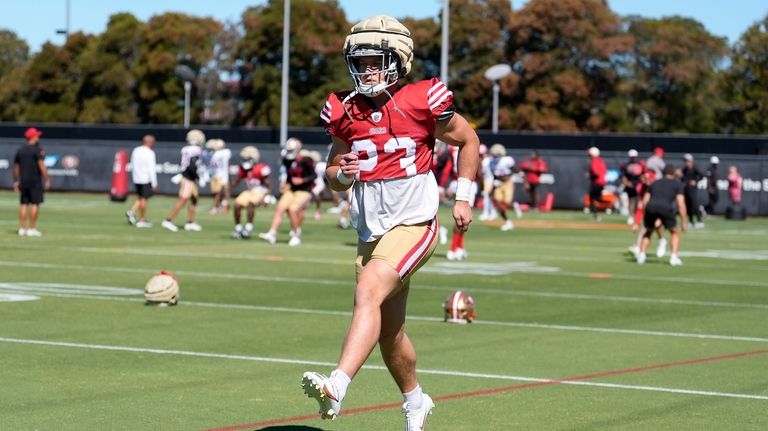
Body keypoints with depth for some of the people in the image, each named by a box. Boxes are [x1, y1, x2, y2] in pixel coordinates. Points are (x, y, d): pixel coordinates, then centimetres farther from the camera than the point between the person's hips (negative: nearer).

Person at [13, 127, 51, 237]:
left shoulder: (20, 150, 10)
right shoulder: (37, 150, -9)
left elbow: (16, 167, 14)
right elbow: (42, 166, -16)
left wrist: (16, 181, 21)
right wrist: (47, 180, -13)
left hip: (23, 181, 6)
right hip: (35, 181, -6)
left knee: (24, 204, 8)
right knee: (35, 204, -2)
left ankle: (22, 229, 6)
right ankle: (31, 229, -4)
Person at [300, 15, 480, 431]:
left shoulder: (422, 101, -9)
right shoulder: (345, 112, 3)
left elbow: (468, 140, 6)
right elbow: (332, 173, 14)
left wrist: (463, 197, 3)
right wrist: (341, 174, -10)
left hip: (414, 222, -6)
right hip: (371, 230, 6)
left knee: (369, 290, -29)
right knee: (389, 332, 14)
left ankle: (336, 387, -41)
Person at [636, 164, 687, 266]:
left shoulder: (655, 183, 31)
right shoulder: (677, 184, 21)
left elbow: (645, 201, 27)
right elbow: (681, 204, 11)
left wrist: (645, 217, 39)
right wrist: (684, 221, 14)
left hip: (651, 207, 3)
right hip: (666, 208, -3)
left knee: (648, 232, 27)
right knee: (674, 233, 19)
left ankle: (641, 255, 14)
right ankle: (674, 257, 4)